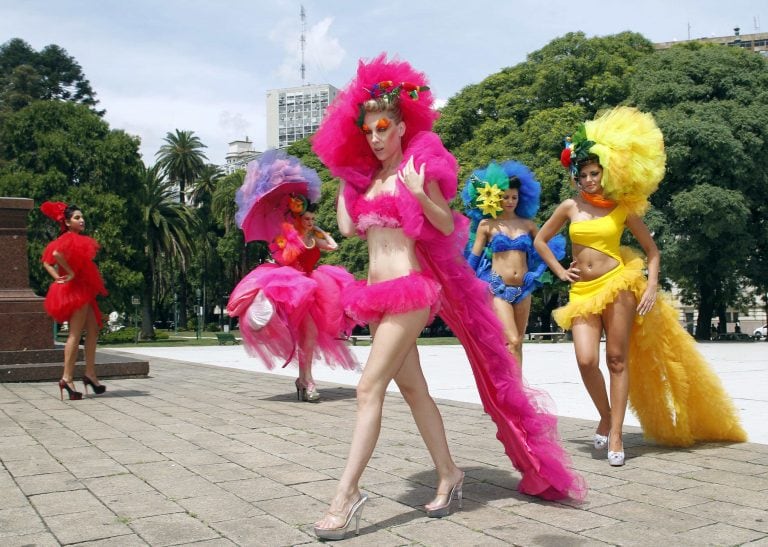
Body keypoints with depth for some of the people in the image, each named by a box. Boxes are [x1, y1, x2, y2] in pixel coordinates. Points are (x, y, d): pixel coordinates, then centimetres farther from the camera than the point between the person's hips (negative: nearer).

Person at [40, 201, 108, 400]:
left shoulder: (77, 240, 16)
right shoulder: (71, 238, -11)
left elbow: (47, 262, 17)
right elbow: (56, 253, -32)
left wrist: (59, 278, 4)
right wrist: (70, 273, -21)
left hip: (82, 290, 10)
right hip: (74, 290, -10)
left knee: (93, 330, 12)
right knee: (75, 334, -9)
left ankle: (90, 374, 13)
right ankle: (67, 378, -8)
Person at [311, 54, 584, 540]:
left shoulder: (418, 166, -5)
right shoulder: (364, 176, 14)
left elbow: (448, 225, -7)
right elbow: (348, 227, 9)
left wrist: (420, 195, -23)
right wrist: (343, 178, 12)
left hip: (409, 288, -8)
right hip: (377, 292, 8)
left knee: (369, 389, -12)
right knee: (412, 388, 12)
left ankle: (348, 494, -9)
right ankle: (448, 474, 25)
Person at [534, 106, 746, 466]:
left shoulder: (623, 208, 5)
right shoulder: (570, 207, 9)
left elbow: (652, 251, 9)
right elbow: (540, 240, 19)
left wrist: (652, 286, -4)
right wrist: (559, 271, 9)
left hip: (617, 285, -1)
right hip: (582, 291, 2)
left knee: (617, 359, -3)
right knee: (586, 360, -13)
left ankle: (615, 435, 5)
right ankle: (605, 415, 14)